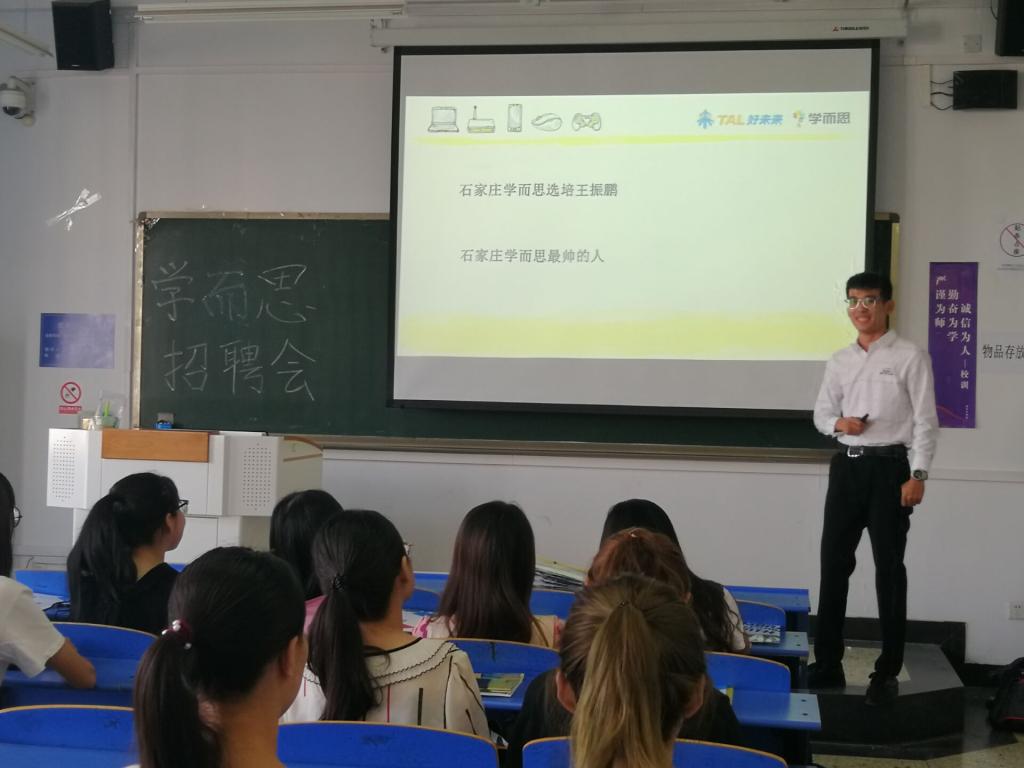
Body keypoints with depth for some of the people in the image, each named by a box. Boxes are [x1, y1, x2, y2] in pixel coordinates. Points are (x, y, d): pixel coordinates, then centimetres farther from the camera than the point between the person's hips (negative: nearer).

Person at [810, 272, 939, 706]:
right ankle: (828, 664, 17)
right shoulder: (840, 361, 12)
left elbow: (925, 421, -6)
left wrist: (917, 475, -14)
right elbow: (820, 413, 18)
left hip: (889, 467, -5)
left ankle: (887, 672, 10)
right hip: (846, 466, 5)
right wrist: (837, 423, -5)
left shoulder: (910, 357, -3)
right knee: (834, 565, 7)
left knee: (889, 569, 1)